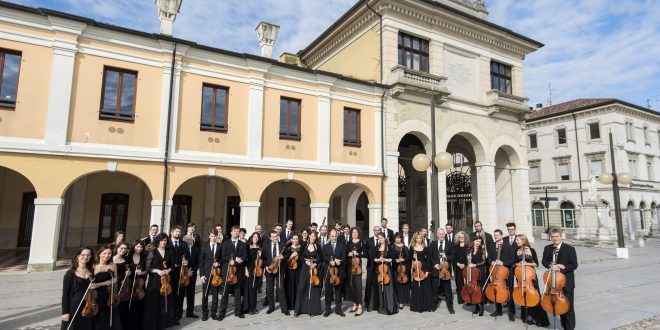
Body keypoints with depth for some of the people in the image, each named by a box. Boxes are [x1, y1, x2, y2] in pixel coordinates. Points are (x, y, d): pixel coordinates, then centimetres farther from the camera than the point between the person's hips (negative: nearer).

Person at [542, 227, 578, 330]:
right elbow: (544, 261, 5)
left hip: (566, 282, -4)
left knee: (568, 306, 1)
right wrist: (551, 265, -15)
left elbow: (574, 265, -11)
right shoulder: (547, 248, 5)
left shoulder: (570, 249, -8)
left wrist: (561, 269, -21)